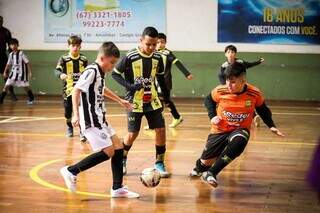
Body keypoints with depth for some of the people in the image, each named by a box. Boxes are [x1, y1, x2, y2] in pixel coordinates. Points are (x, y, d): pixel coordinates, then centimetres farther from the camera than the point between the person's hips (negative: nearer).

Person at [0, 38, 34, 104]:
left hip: (21, 72, -5)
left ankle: (31, 98, 23)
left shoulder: (21, 53, -14)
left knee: (25, 86, 1)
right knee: (7, 85, -3)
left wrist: (30, 72, -17)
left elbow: (27, 63, -13)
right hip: (13, 72, 5)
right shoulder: (11, 54, 2)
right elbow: (8, 64, 11)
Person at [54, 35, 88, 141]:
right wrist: (61, 74, -37)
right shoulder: (64, 59, -5)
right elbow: (57, 70, -16)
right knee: (68, 111, 12)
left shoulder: (83, 59, 2)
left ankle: (82, 132, -5)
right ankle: (69, 127, 38)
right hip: (68, 89, 0)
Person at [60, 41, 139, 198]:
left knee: (118, 147, 9)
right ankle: (71, 171, -6)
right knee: (108, 152, -14)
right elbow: (76, 90, -23)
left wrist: (120, 100, 43)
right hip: (91, 121, -10)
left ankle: (117, 188, 15)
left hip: (99, 119, 10)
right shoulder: (91, 71, -15)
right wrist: (76, 114, -32)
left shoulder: (100, 72, 14)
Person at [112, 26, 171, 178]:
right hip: (135, 101, -4)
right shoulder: (130, 57, -15)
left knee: (161, 130, -3)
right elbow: (115, 73, -7)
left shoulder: (157, 57, -1)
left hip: (152, 100, 4)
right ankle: (122, 160, 24)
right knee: (132, 134, -1)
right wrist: (129, 86, -19)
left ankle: (159, 163, 12)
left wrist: (166, 96, 14)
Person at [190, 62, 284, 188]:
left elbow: (263, 110, 3)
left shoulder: (254, 94, -17)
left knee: (238, 142, -37)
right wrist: (212, 116, -9)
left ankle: (211, 173, -25)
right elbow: (209, 101, 5)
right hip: (220, 130, 1)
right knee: (207, 161, 5)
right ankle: (199, 167, 49)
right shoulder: (220, 91, -17)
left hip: (240, 130, -1)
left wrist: (271, 126, -8)